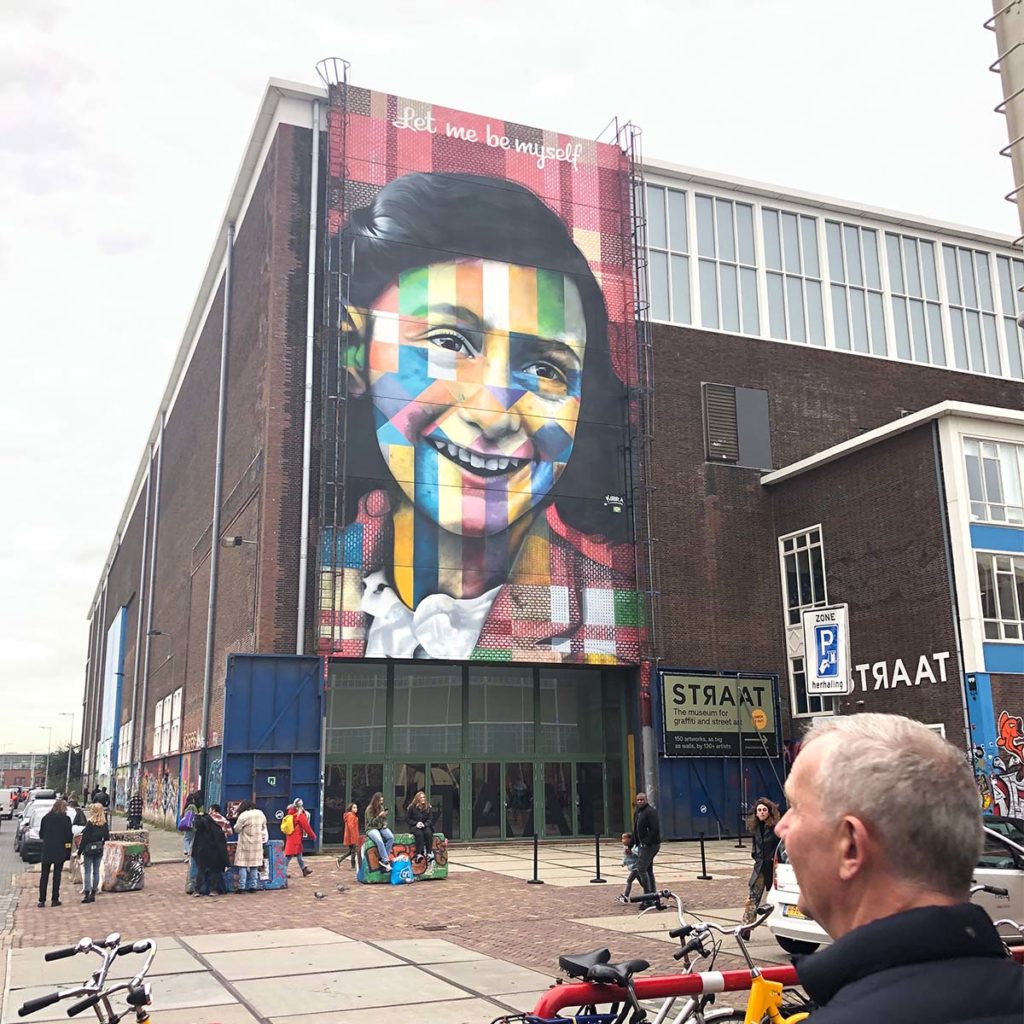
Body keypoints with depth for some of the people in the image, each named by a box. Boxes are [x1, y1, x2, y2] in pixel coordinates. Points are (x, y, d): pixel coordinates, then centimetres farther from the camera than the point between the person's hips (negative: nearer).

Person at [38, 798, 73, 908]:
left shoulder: (46, 818, 2)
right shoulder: (65, 819, -7)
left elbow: (41, 834, 6)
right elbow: (69, 835, -8)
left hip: (46, 851, 2)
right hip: (60, 851, -2)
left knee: (44, 875, 10)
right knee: (57, 875, 5)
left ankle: (42, 900, 9)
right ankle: (55, 900, 6)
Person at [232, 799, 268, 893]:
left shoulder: (243, 815, -13)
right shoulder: (260, 814, 3)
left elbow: (237, 829, -6)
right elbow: (263, 827, 14)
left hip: (245, 844, -5)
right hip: (257, 843, 5)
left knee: (242, 866, 1)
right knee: (254, 866, 11)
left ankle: (241, 887, -2)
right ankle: (253, 886, 12)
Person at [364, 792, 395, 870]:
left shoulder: (382, 807, 9)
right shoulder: (369, 809, -9)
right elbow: (371, 822, -12)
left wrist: (385, 824, -3)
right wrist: (379, 816, -24)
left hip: (381, 827, 6)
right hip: (372, 829, -6)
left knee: (391, 837, -24)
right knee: (380, 841, -35)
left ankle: (383, 859, -19)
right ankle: (386, 861, -27)